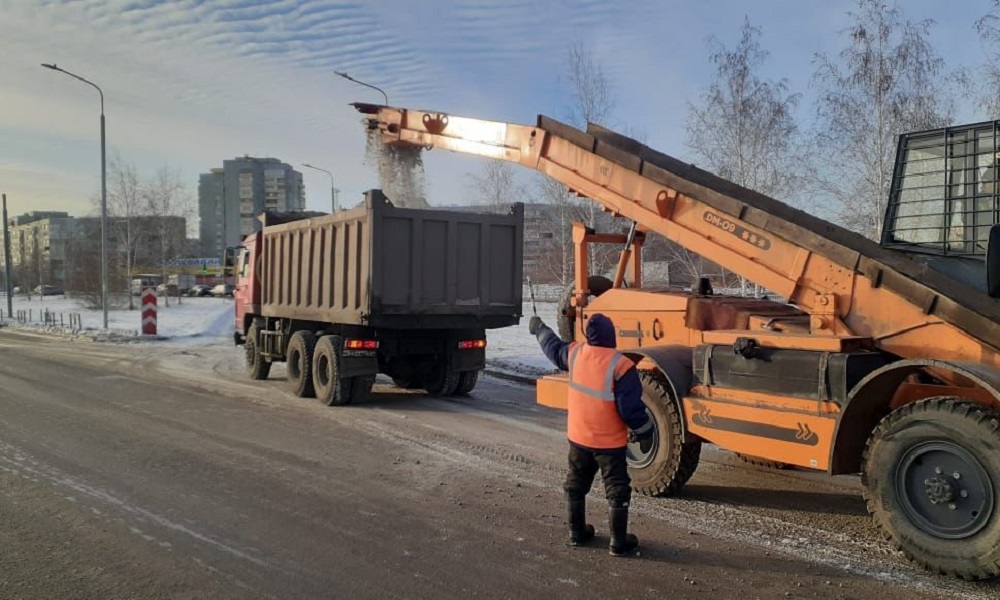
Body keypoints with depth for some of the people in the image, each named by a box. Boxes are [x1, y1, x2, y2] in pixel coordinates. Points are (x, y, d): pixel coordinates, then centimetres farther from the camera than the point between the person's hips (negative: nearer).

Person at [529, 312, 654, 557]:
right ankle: (619, 543, 14)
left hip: (577, 437, 5)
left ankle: (577, 533, 32)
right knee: (617, 491, 8)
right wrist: (645, 433, -5)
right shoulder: (620, 365, -23)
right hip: (609, 442, -5)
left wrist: (539, 329, 36)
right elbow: (631, 407, -21)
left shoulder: (574, 353, -6)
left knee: (576, 485, 21)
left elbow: (554, 348, 16)